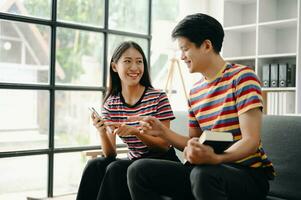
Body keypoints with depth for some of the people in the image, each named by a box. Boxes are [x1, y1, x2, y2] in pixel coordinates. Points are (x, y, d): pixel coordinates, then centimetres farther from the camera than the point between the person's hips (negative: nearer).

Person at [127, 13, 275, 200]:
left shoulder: (242, 76, -9)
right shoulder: (195, 91, 11)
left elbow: (251, 141, -17)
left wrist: (214, 158, -36)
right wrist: (163, 131, 0)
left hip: (249, 173, -6)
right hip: (207, 171, 7)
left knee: (203, 174, -40)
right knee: (139, 170, -8)